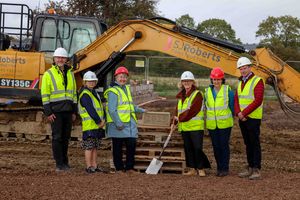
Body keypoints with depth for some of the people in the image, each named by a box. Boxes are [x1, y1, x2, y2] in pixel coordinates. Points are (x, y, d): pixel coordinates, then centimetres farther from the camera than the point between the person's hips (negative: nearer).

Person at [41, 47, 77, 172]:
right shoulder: (48, 74, -2)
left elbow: (74, 93, 17)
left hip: (68, 110, 5)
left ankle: (65, 162, 19)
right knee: (57, 137, -3)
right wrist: (48, 112, -12)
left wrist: (74, 111, 12)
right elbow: (45, 95, -6)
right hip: (56, 111, -5)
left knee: (66, 137, 9)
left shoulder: (70, 74, 13)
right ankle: (59, 164, 1)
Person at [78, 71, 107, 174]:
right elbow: (90, 110, -18)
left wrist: (103, 120, 7)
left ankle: (94, 166, 17)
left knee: (95, 146, 12)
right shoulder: (85, 94, -11)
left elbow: (100, 107, 20)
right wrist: (99, 122, -18)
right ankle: (89, 167, -1)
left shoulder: (94, 93, 19)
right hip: (89, 125, -9)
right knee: (89, 147, -5)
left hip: (97, 126, 9)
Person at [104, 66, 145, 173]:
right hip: (118, 124, -8)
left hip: (130, 123, 8)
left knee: (132, 145, 4)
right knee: (118, 147, 2)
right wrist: (118, 123, -21)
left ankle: (129, 167, 14)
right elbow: (111, 110, -16)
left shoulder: (127, 88, 19)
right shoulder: (113, 91, -9)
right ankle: (119, 168, 10)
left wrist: (140, 110, 39)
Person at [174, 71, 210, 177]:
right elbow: (178, 110, 17)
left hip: (196, 127, -7)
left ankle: (201, 169, 4)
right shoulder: (181, 96, 16)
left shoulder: (197, 94, -7)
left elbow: (192, 110, -16)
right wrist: (174, 122, 3)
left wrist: (180, 118, -12)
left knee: (197, 148, -6)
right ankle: (192, 168, 16)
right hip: (184, 127, 7)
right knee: (188, 148, 8)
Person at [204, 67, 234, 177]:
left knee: (224, 146, -2)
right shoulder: (207, 91, 7)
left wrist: (231, 117, 4)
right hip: (212, 125, 4)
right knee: (216, 146, 8)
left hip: (225, 124, -4)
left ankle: (225, 168, 6)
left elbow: (232, 106, 2)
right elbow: (205, 106, 17)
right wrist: (206, 119, 16)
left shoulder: (228, 91, -4)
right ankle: (219, 167, 18)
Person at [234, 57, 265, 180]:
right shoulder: (240, 83, 15)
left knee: (255, 144, -6)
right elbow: (236, 99, 10)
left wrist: (244, 113, -17)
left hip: (253, 118, -7)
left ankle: (257, 171, -4)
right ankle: (250, 168, 18)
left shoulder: (257, 81, -9)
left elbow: (258, 100, -18)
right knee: (248, 144, 12)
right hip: (242, 119, 7)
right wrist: (238, 113, -8)